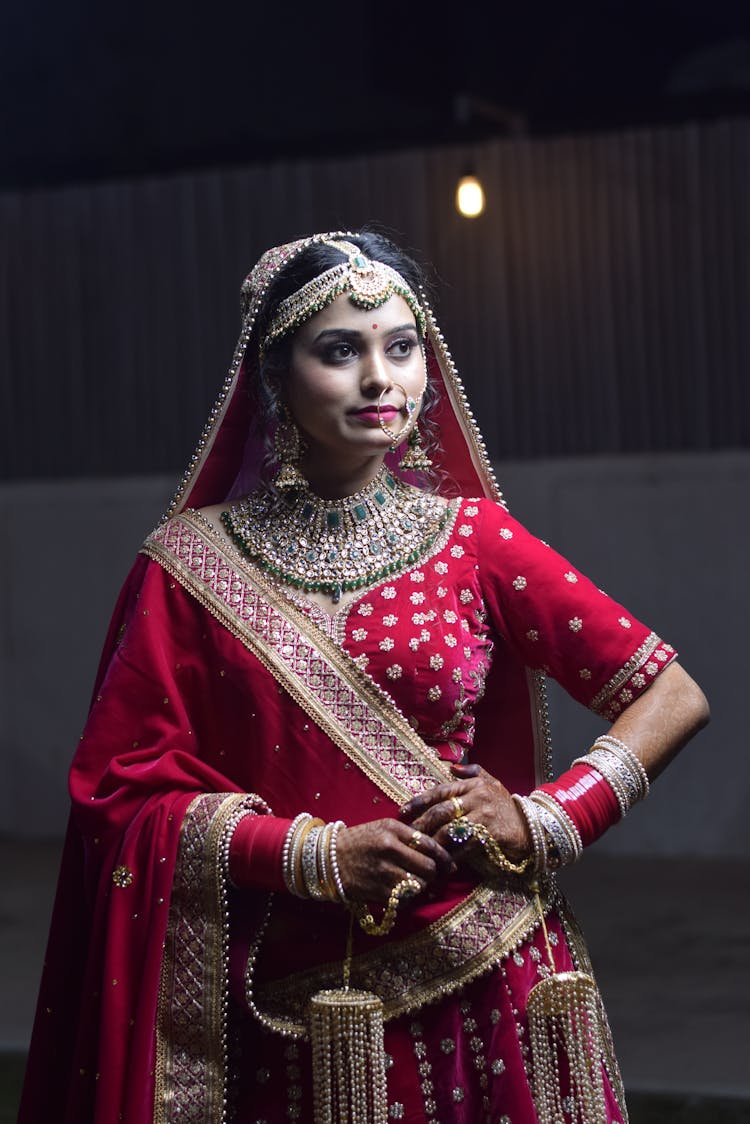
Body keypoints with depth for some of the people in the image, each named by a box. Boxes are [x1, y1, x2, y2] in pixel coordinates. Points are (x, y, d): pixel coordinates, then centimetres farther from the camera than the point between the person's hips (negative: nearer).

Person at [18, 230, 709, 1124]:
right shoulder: (191, 568, -1)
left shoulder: (472, 539, 1)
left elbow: (672, 698, 4)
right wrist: (315, 856, -14)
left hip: (483, 988, 1)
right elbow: (124, 789, -3)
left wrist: (543, 820, -9)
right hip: (291, 1021, 0)